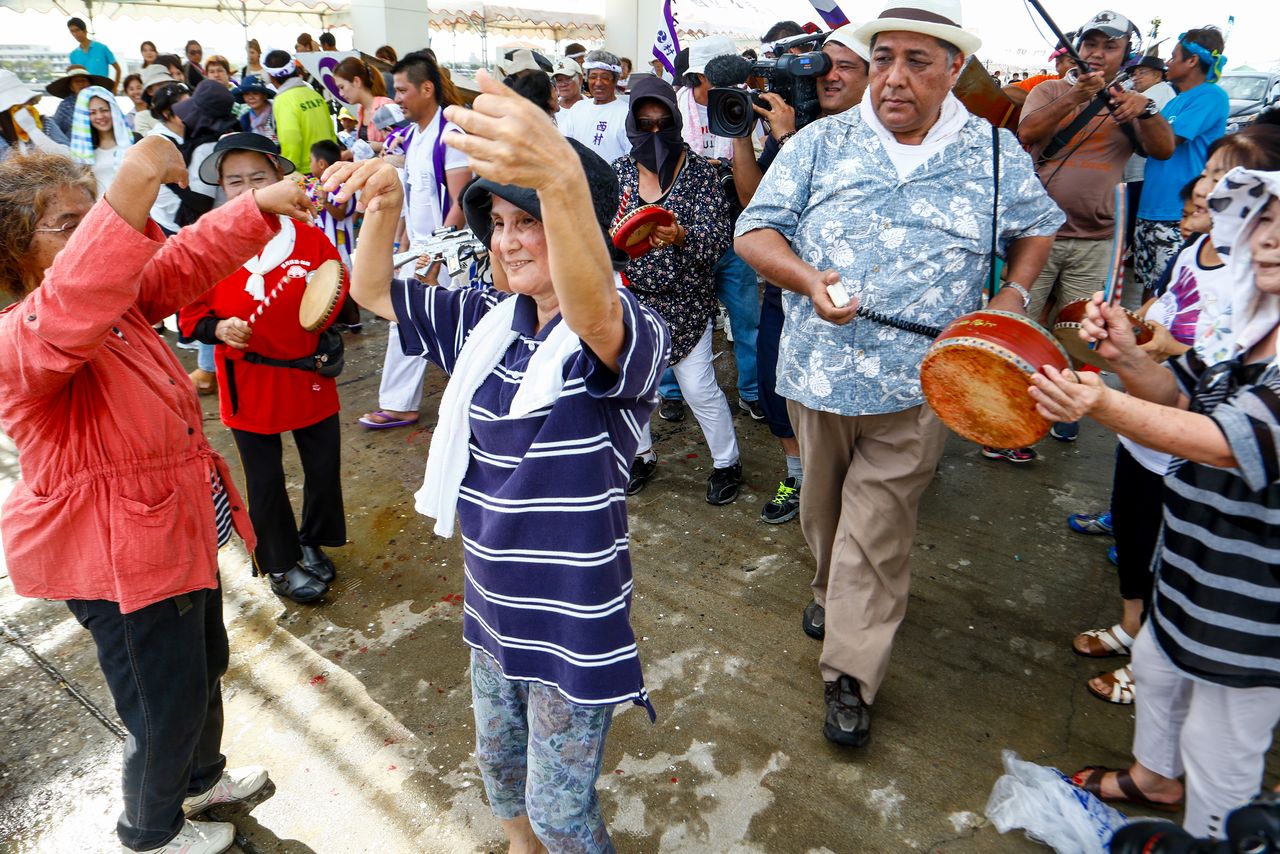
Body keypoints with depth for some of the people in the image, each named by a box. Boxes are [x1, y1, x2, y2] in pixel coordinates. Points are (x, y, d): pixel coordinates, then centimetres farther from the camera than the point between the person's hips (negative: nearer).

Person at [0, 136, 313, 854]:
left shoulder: (119, 297, 1)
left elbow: (186, 263, 4)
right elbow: (67, 316, -49)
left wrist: (262, 208, -12)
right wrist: (128, 194, -60)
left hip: (176, 530, 9)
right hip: (117, 558, -9)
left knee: (205, 668, 28)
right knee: (166, 709, 12)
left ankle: (201, 777, 55)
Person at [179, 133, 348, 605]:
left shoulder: (311, 238, -5)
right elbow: (191, 314, -2)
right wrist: (219, 328, -22)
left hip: (309, 375, 2)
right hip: (249, 384, -2)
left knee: (324, 466, 14)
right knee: (265, 480, 11)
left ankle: (312, 543, 40)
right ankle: (280, 565, 32)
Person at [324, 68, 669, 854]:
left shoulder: (629, 333, -21)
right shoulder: (486, 323, 1)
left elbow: (590, 315, -45)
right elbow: (374, 292, 3)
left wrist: (561, 178, -64)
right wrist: (384, 206, -19)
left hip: (574, 624, -7)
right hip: (493, 603, 7)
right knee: (499, 761, 29)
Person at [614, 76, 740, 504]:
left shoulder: (701, 172, -7)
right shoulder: (618, 171, 2)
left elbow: (718, 237, -17)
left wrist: (680, 238, -34)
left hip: (685, 301, -3)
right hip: (629, 298, 4)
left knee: (699, 387, -1)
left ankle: (727, 463, 22)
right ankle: (641, 456, 36)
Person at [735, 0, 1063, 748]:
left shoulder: (996, 153, 3)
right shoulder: (820, 143, 1)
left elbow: (1039, 228, 18)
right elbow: (755, 231, -1)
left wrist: (1012, 298, 0)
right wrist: (807, 280, -19)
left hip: (918, 384, -2)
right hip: (819, 370, 2)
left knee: (877, 530, 1)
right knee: (826, 506, 19)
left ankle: (851, 678, 12)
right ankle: (833, 589, 48)